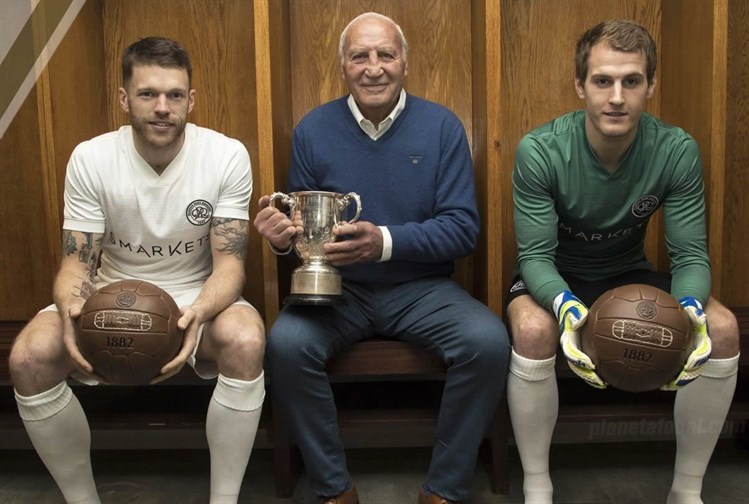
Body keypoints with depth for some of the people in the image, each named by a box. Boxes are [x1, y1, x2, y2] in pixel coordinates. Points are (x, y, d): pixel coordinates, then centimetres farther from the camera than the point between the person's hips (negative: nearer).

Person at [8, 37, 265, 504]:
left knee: (246, 341, -35)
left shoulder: (227, 156, -13)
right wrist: (71, 310, -32)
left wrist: (198, 314, -37)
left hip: (198, 296, -1)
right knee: (29, 356, -25)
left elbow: (229, 263, -14)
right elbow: (77, 261, -7)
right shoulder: (90, 158, -9)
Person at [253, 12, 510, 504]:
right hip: (338, 289, 1)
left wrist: (385, 242, -24)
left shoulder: (441, 126, -2)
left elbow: (463, 228, -8)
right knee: (286, 342, -28)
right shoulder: (313, 129, 2)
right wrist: (283, 235, -17)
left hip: (422, 288, 0)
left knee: (489, 341, -26)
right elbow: (300, 224, 8)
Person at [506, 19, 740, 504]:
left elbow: (691, 256, -13)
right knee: (533, 329, -36)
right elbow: (536, 255, -22)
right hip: (555, 278, -2)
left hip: (630, 274, 3)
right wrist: (567, 305, -43)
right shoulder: (539, 151, -23)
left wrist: (690, 309, -36)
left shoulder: (677, 151, -16)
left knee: (722, 328, -21)